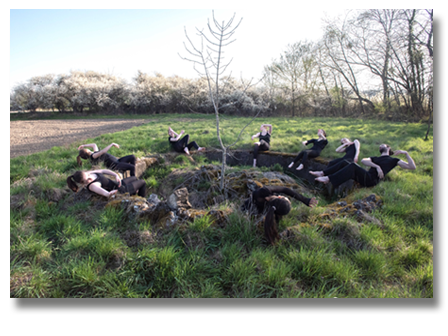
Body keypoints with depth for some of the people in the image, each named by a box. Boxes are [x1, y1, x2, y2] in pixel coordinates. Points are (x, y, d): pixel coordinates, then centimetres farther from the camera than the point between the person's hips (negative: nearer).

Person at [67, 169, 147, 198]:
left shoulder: (86, 174, -9)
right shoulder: (92, 186, -34)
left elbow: (104, 171, -5)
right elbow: (106, 194, -52)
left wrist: (116, 175, -18)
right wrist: (110, 193, -74)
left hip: (116, 183, 9)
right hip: (120, 191, -9)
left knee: (134, 178, 32)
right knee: (142, 182, 10)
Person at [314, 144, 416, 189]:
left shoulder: (393, 160, 19)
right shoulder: (375, 158, 33)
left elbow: (412, 167, 10)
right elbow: (363, 161, 9)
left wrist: (406, 153, 3)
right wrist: (376, 166, -5)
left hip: (372, 180, -6)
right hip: (365, 177, 6)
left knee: (353, 166, -30)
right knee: (344, 163, -9)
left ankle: (328, 179, -39)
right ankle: (323, 174, -17)